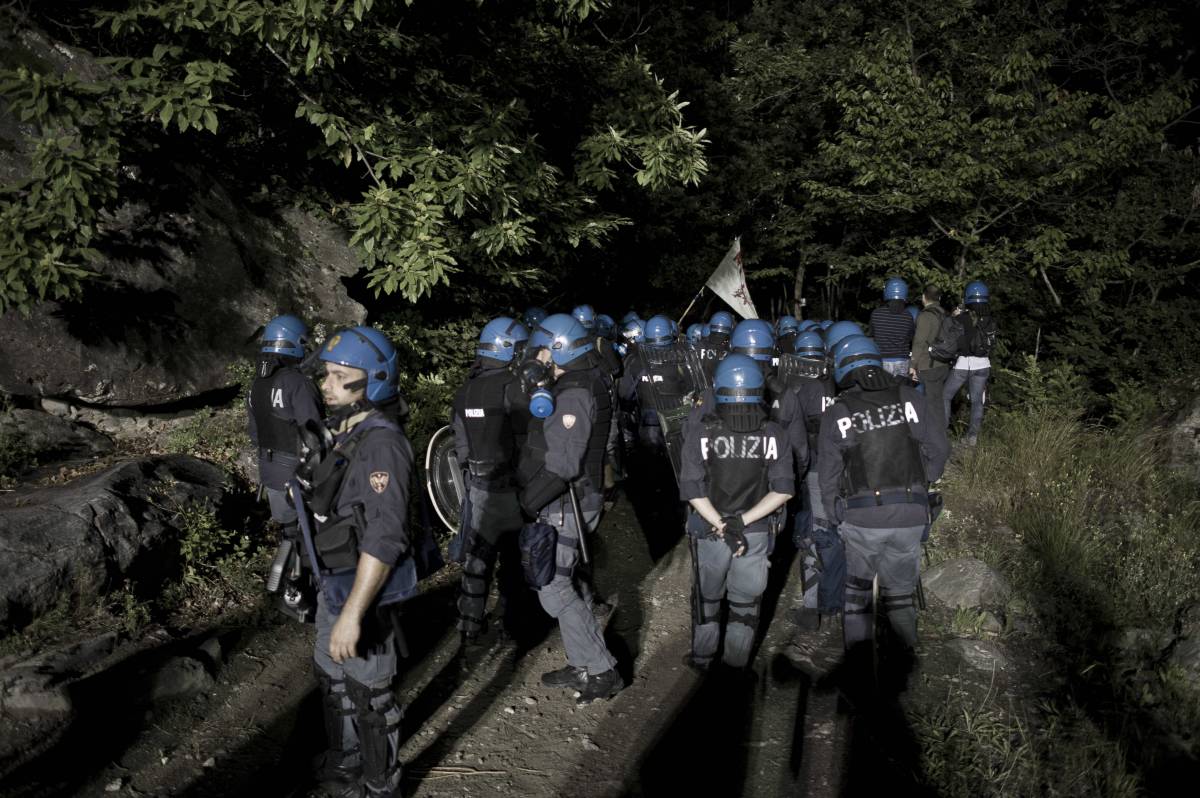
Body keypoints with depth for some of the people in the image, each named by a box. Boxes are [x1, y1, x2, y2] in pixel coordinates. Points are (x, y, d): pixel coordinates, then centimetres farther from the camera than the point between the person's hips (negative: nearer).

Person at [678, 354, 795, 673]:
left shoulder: (699, 434, -15)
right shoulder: (774, 435, -11)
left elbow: (692, 490, -16)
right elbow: (783, 490, -10)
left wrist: (722, 526, -14)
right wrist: (742, 522, -13)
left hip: (709, 531, 0)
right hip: (756, 533, 1)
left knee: (706, 597, 21)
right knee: (746, 600, 20)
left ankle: (702, 658, 36)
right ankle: (736, 663, 33)